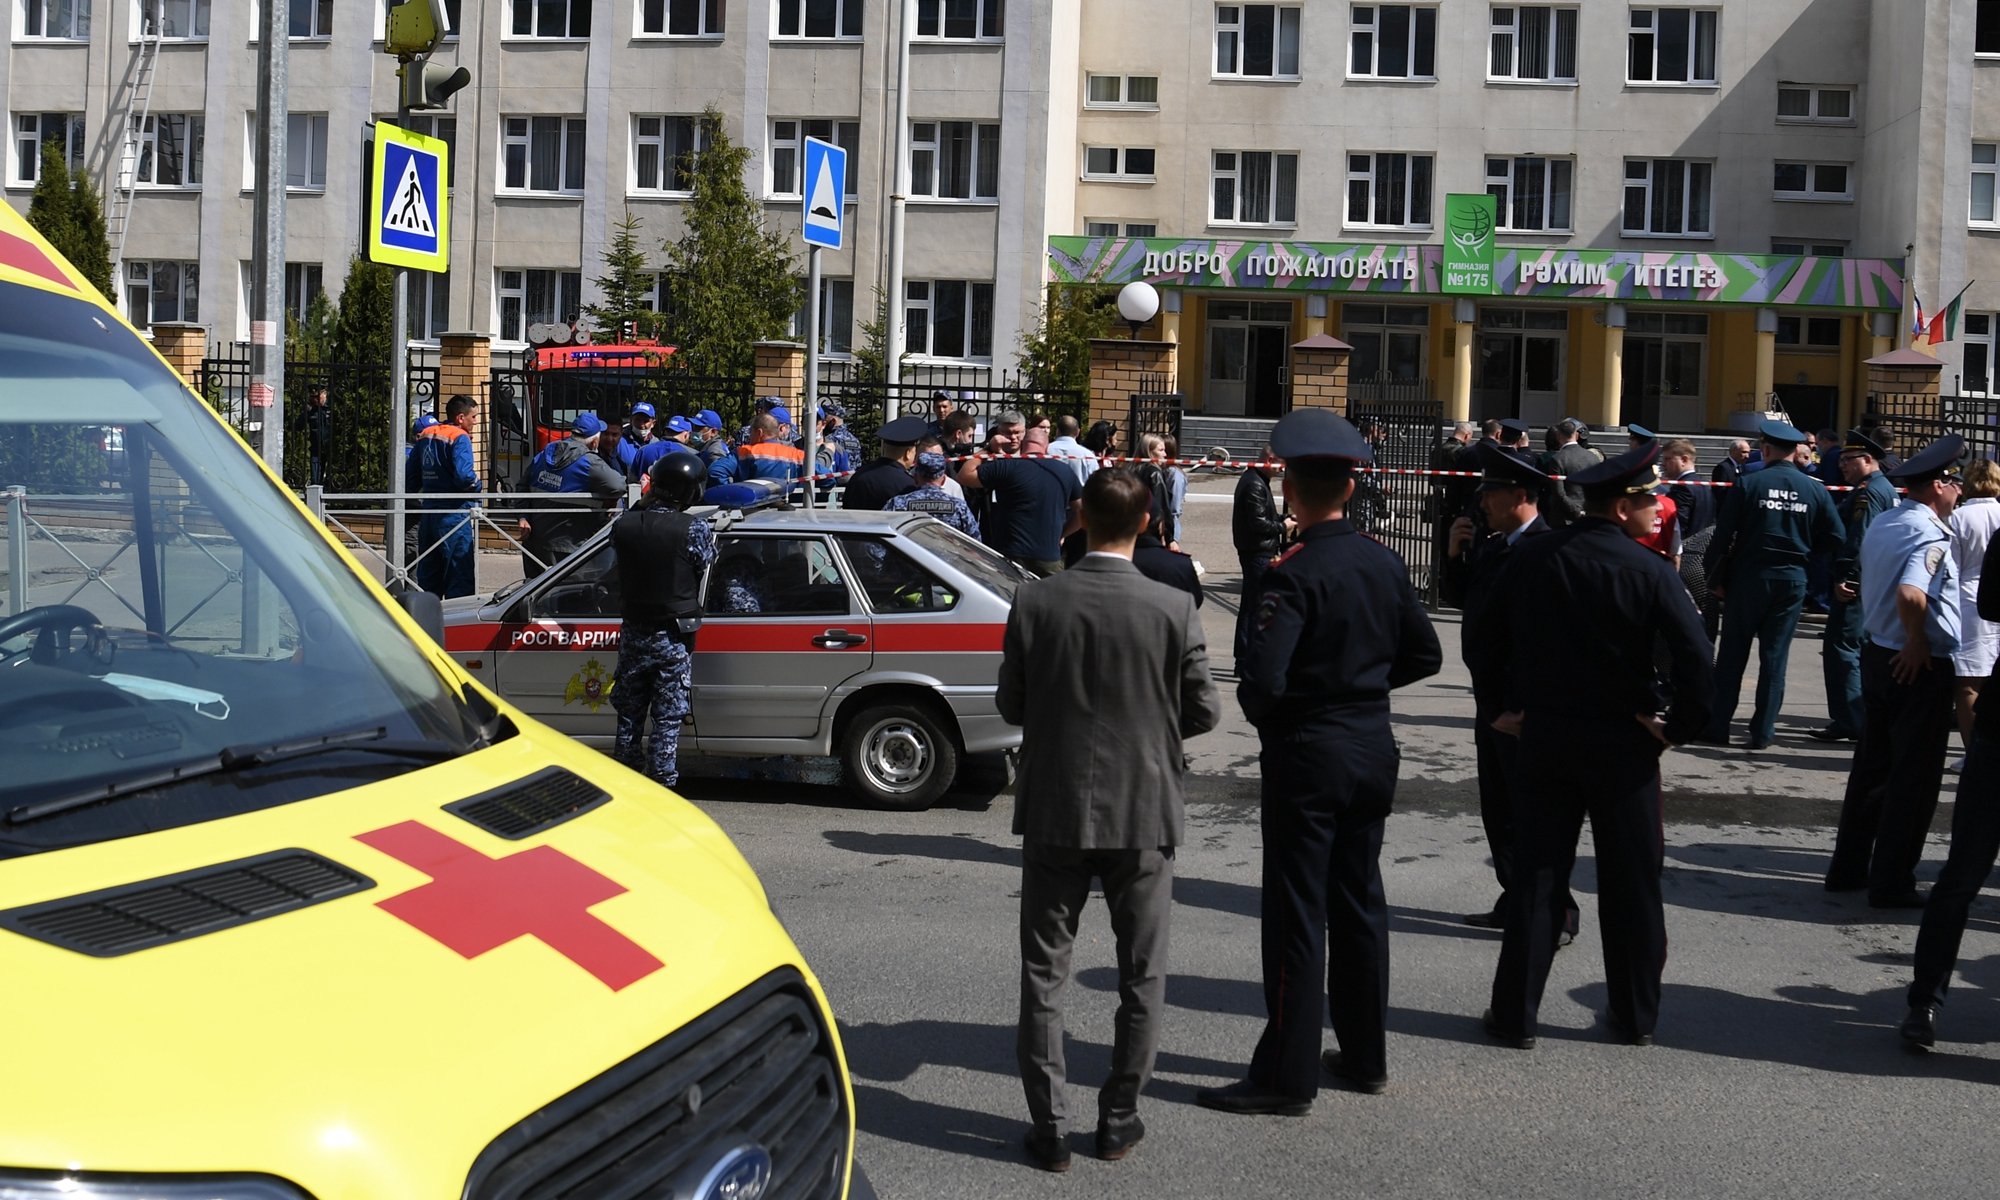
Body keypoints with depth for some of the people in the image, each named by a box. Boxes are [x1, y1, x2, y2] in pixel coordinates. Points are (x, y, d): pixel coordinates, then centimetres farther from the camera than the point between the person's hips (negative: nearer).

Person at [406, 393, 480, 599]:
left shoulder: (426, 435, 13)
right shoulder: (459, 437, -11)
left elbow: (410, 474, 16)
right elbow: (463, 475, -24)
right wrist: (476, 483, -5)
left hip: (429, 512, 8)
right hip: (454, 513, -8)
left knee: (427, 577, 14)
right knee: (459, 576, -5)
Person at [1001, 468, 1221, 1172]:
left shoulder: (1035, 603, -8)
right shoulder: (1174, 609, -10)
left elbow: (1010, 706, 0)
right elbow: (1203, 712, -3)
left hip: (1053, 810, 1)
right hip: (1142, 811, 0)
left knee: (1044, 974, 10)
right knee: (1141, 978, 14)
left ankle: (1050, 1127, 13)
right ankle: (1119, 1120, 20)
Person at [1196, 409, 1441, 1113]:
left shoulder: (1296, 574, -19)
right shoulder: (1384, 562, 3)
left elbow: (1262, 677, -27)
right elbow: (1424, 654, 12)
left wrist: (1261, 716, -7)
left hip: (1308, 754, -7)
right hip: (1374, 750, 7)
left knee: (1297, 913, -1)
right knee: (1359, 902, 17)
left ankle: (1288, 1076, 4)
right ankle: (1364, 1056, 27)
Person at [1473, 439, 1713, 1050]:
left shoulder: (1531, 558, 0)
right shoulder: (1648, 570, -12)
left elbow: (1486, 639, 5)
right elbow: (1694, 654, -20)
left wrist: (1512, 708, 13)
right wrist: (1679, 726, -8)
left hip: (1543, 735, 3)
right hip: (1623, 741, -3)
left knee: (1535, 874, 8)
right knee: (1631, 880, 10)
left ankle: (1515, 1012, 11)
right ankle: (1635, 1015, 20)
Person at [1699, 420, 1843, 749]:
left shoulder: (1747, 484, -8)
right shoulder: (1815, 490, -1)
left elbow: (1723, 535, -9)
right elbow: (1834, 538, 0)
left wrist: (1715, 577, 0)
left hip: (1748, 577, -2)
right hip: (1792, 581, 2)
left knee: (1731, 655, 7)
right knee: (1775, 657, 7)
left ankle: (1718, 726, 10)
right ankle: (1762, 732, 8)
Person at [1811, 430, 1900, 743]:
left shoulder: (1868, 492, -15)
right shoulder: (1889, 489, 18)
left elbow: (1857, 540, -23)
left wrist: (1843, 579, -24)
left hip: (1855, 585, -11)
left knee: (1841, 649, -9)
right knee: (1861, 650, 17)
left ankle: (1849, 723, -11)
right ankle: (1866, 715, 23)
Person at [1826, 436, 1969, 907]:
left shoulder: (1883, 523, 9)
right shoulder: (1931, 534, -19)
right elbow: (1911, 594, -34)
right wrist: (1917, 641, -19)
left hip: (1876, 653, 9)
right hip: (1921, 668, -8)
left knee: (1871, 766, 17)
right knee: (1914, 777, 1)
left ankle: (1848, 868, 23)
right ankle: (1892, 882, 6)